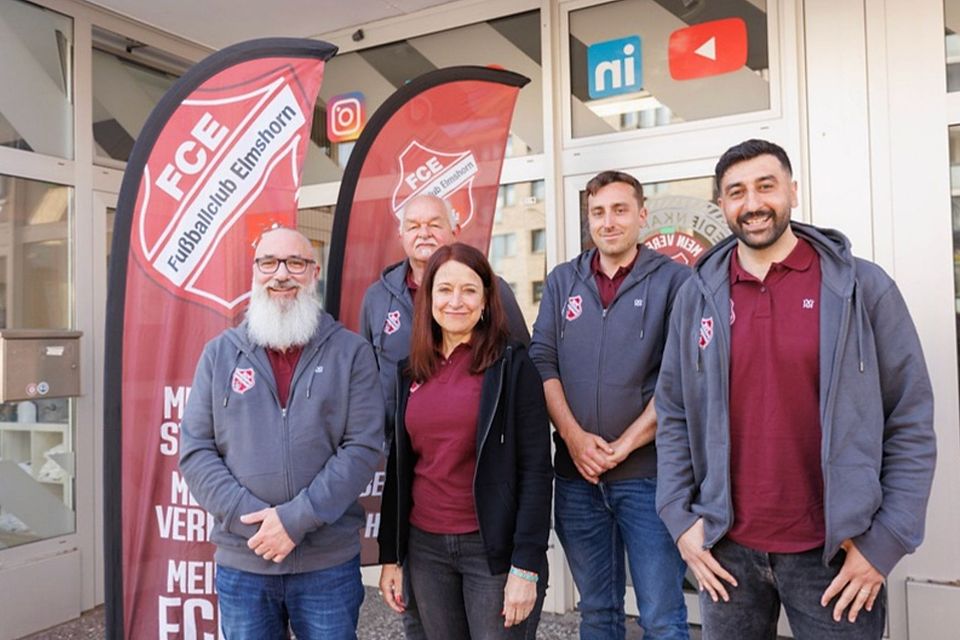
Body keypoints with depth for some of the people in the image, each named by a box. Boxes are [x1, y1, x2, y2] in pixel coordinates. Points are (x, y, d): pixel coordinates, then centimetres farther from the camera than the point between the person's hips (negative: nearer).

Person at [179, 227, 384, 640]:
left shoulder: (351, 352, -2)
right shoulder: (220, 353, 4)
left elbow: (363, 447, -8)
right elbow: (195, 451, 0)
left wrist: (296, 518, -16)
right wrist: (253, 520, -12)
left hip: (329, 562, -1)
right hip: (241, 562, 2)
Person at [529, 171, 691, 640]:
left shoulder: (673, 280, -2)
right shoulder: (562, 281, 9)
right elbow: (542, 362, 4)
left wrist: (623, 447, -12)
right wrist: (573, 435, -9)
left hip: (648, 472, -3)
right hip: (576, 475, 4)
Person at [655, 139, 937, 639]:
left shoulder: (863, 286, -4)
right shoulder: (697, 296, 2)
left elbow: (910, 421, -4)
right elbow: (673, 416, 5)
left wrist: (885, 541, -7)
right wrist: (680, 519, -1)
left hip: (834, 551, -2)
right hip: (726, 547, 2)